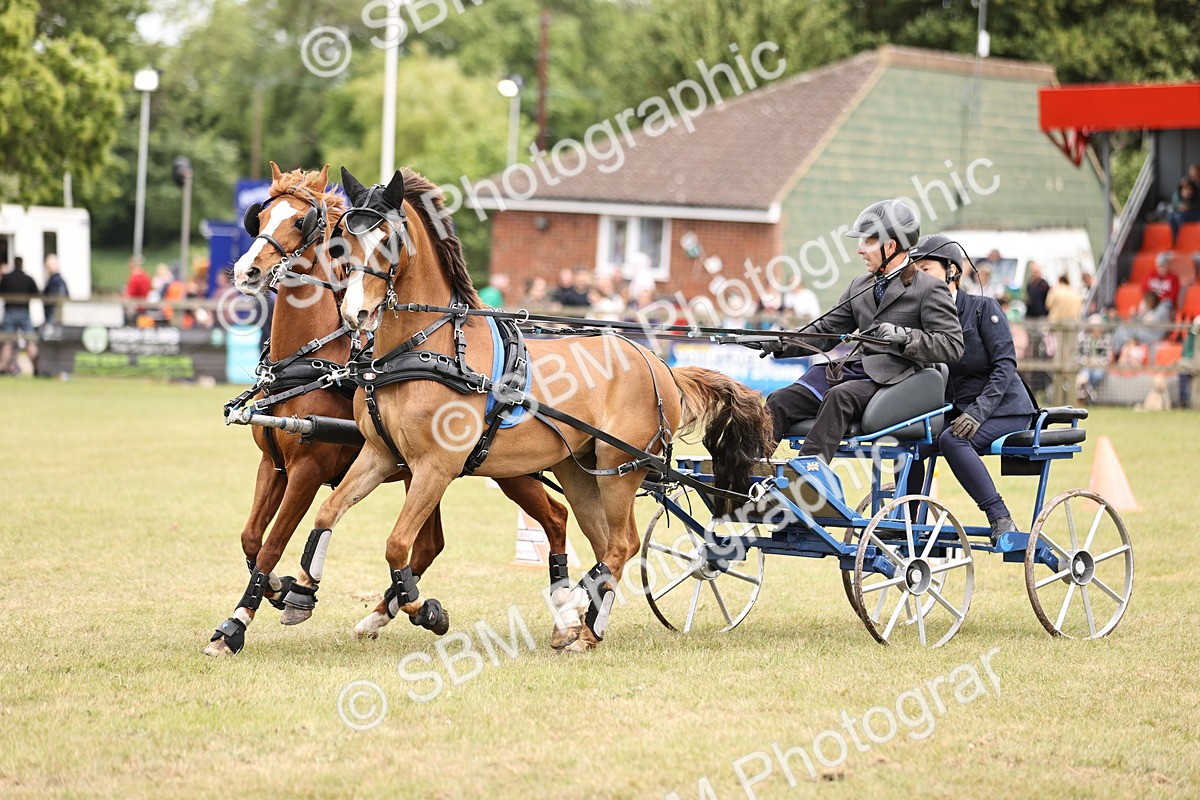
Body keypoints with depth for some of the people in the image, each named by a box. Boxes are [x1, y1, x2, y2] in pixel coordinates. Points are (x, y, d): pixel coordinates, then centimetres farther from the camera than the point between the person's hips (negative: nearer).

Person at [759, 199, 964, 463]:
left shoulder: (931, 290, 0)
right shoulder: (859, 287, 23)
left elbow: (952, 345, -9)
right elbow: (827, 329, 22)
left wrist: (904, 336, -23)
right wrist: (782, 344, 5)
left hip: (894, 377, -7)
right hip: (856, 369, 7)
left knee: (839, 396, -36)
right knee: (779, 402, -11)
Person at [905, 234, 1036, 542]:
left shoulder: (983, 308, -10)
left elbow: (1005, 366, -16)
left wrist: (978, 411, -29)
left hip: (1005, 409, -6)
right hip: (957, 409, 6)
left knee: (952, 439, -31)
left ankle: (1001, 520, -27)